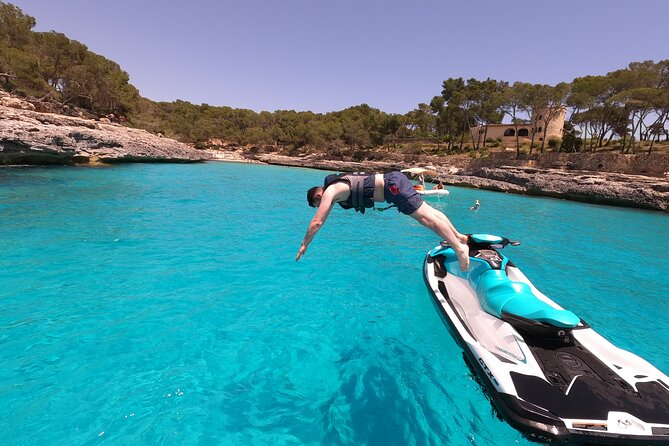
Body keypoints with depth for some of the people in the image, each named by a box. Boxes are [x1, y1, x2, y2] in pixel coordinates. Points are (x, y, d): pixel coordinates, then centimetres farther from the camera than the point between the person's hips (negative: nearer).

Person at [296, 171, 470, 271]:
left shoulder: (330, 191, -8)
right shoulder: (336, 187, 19)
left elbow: (317, 222, -10)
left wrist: (304, 245, 0)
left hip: (392, 184, -9)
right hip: (393, 180, 9)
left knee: (425, 217, -12)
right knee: (427, 211, 11)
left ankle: (459, 248, -10)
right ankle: (459, 237, 19)